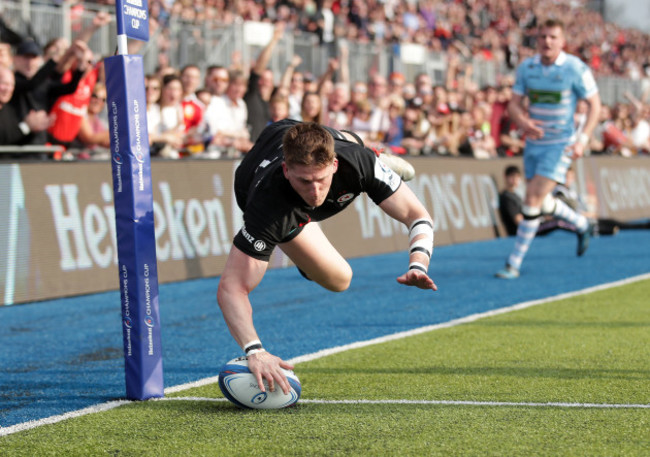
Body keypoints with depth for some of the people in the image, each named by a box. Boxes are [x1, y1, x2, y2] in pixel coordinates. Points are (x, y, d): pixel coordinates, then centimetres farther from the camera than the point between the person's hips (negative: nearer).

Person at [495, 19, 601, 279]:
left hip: (560, 144, -6)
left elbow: (595, 104, -6)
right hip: (534, 142, 6)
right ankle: (582, 225, 46)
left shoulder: (576, 69, -13)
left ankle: (514, 263, -8)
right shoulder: (526, 68, -1)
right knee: (542, 202, 16)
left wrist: (583, 139, -17)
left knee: (533, 199, -15)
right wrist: (523, 122, -23)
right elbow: (514, 104, 1)